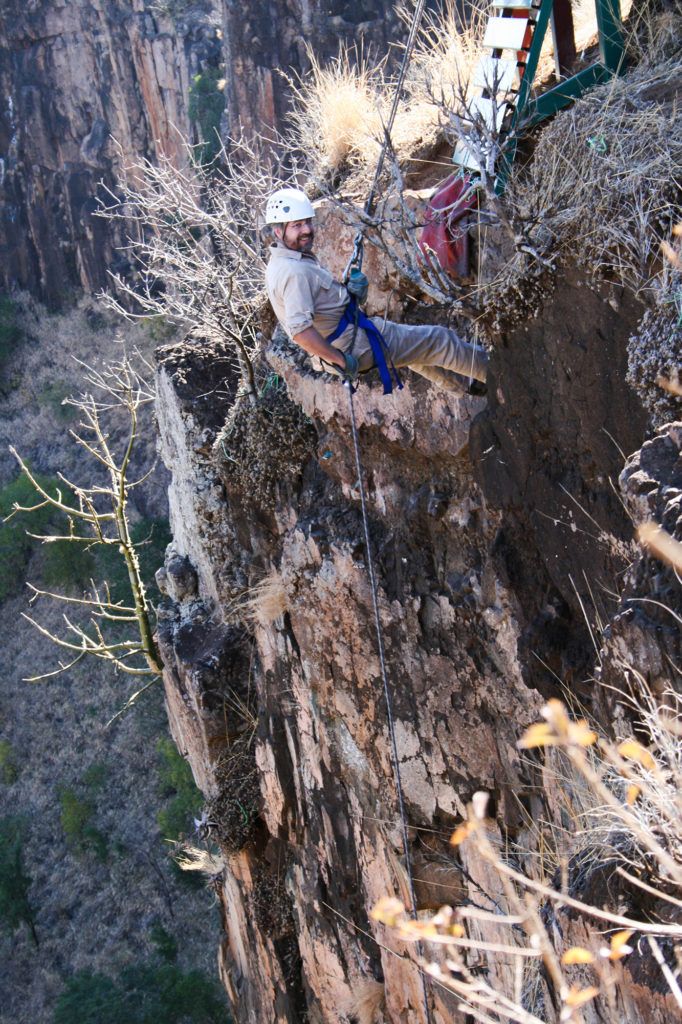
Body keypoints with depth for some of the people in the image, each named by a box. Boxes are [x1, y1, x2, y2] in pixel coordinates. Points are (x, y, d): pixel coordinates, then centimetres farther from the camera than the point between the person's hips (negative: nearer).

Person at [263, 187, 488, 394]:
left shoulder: (279, 265, 4)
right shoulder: (294, 272, -29)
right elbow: (299, 329, -38)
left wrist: (349, 290, 2)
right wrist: (341, 359, -30)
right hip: (355, 346, -11)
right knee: (438, 340, 6)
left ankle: (464, 382, 47)